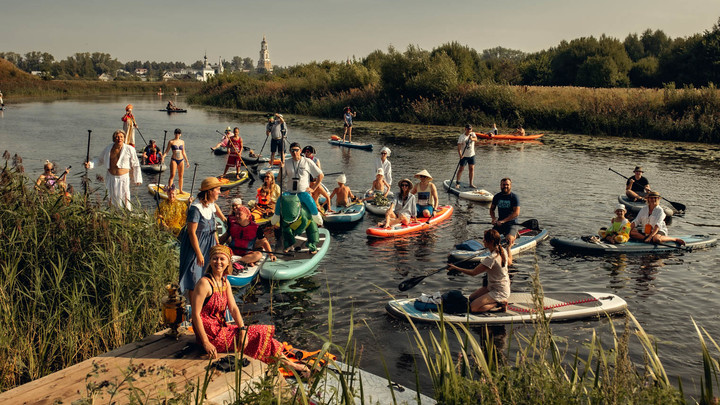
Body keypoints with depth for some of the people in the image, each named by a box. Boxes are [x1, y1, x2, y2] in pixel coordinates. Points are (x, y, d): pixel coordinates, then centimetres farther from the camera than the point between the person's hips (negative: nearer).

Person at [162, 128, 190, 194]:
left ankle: (180, 190, 15)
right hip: (174, 160, -4)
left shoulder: (182, 142, 11)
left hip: (181, 160, 4)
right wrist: (163, 156, -21)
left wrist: (187, 161, 18)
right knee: (172, 175, -10)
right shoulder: (171, 142, -1)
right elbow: (167, 151, -2)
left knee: (181, 176, 6)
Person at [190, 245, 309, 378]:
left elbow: (233, 308, 3)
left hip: (221, 328, 7)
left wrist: (243, 329, -13)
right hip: (210, 334, -7)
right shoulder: (204, 283, -17)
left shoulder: (225, 282, 8)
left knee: (261, 333, -4)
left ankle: (286, 362, 2)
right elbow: (196, 314, -20)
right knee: (258, 334, -9)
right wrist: (206, 343, -24)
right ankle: (285, 362, 4)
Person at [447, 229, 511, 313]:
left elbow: (473, 272, -22)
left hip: (500, 292, -9)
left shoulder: (491, 259, -29)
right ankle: (498, 301, 12)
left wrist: (455, 268, -13)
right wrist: (508, 247, 34)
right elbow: (509, 262, 19)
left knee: (473, 308, -15)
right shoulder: (503, 251, -4)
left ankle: (499, 303, -5)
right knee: (471, 298, 14)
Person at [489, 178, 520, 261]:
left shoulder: (514, 197, -8)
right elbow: (492, 208, 19)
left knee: (509, 239, -32)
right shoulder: (497, 196, 7)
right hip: (499, 223, 5)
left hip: (512, 223, -5)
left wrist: (503, 221, -22)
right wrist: (493, 218, -3)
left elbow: (516, 213, -16)